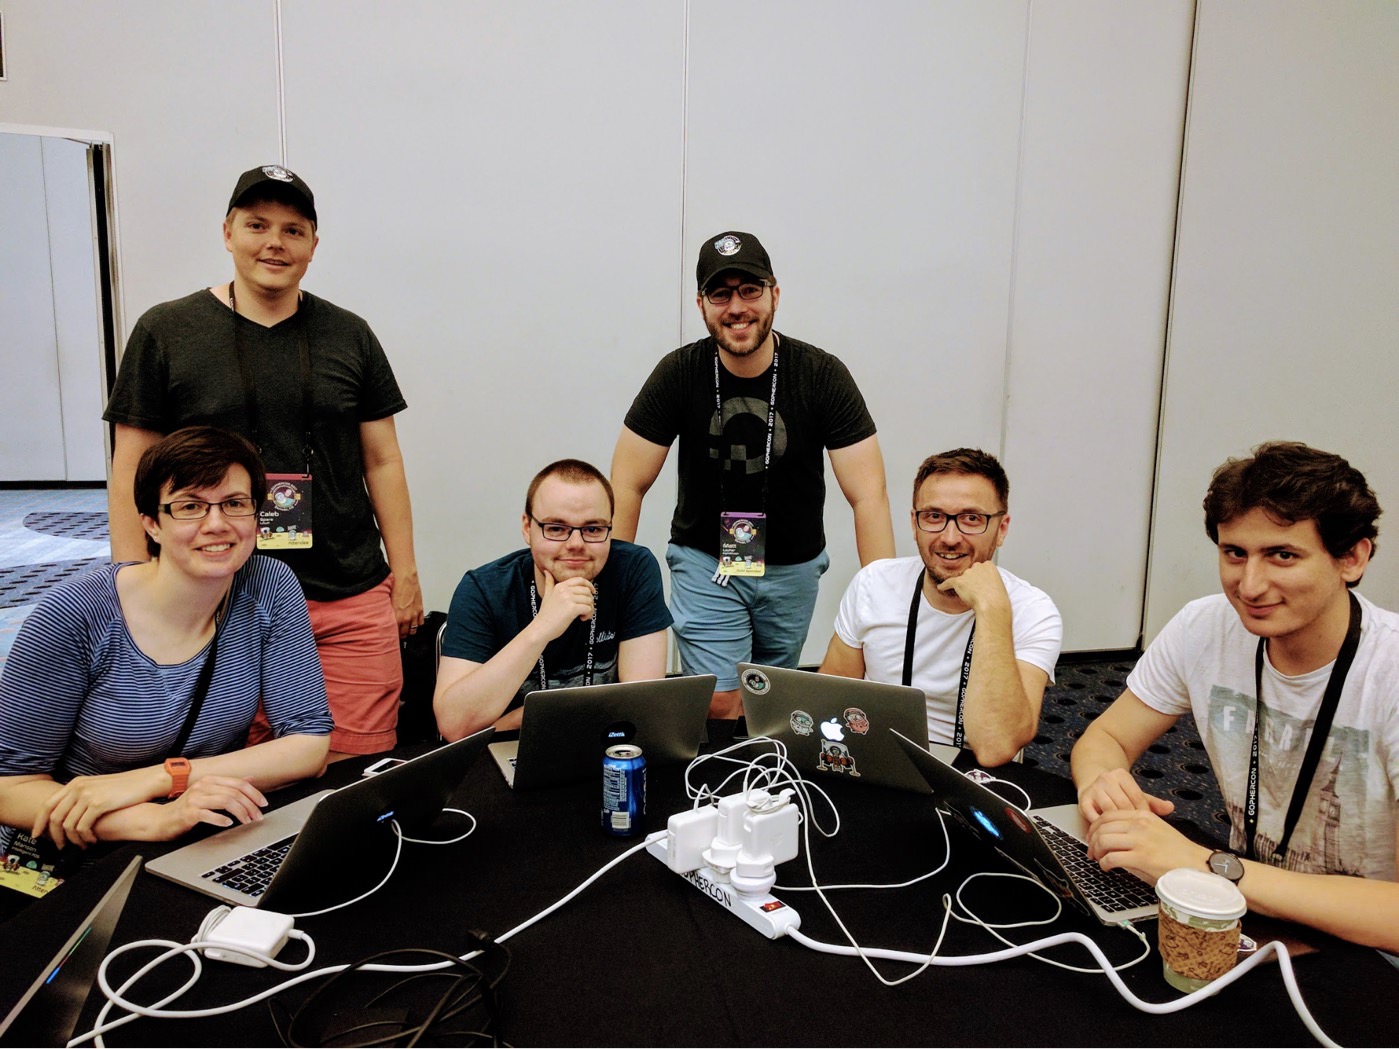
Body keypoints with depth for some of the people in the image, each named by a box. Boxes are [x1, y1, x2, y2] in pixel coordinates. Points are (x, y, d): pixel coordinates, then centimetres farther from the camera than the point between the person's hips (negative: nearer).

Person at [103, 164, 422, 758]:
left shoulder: (349, 336, 9)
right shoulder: (165, 333, 4)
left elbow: (382, 461, 10)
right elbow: (131, 469, 5)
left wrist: (405, 572, 8)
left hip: (352, 603, 2)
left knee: (361, 772, 1)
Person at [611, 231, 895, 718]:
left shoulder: (823, 376, -15)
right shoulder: (678, 374, -14)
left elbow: (868, 497, -18)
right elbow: (628, 486, -9)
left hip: (794, 567, 1)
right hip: (704, 562, -1)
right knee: (720, 703, -12)